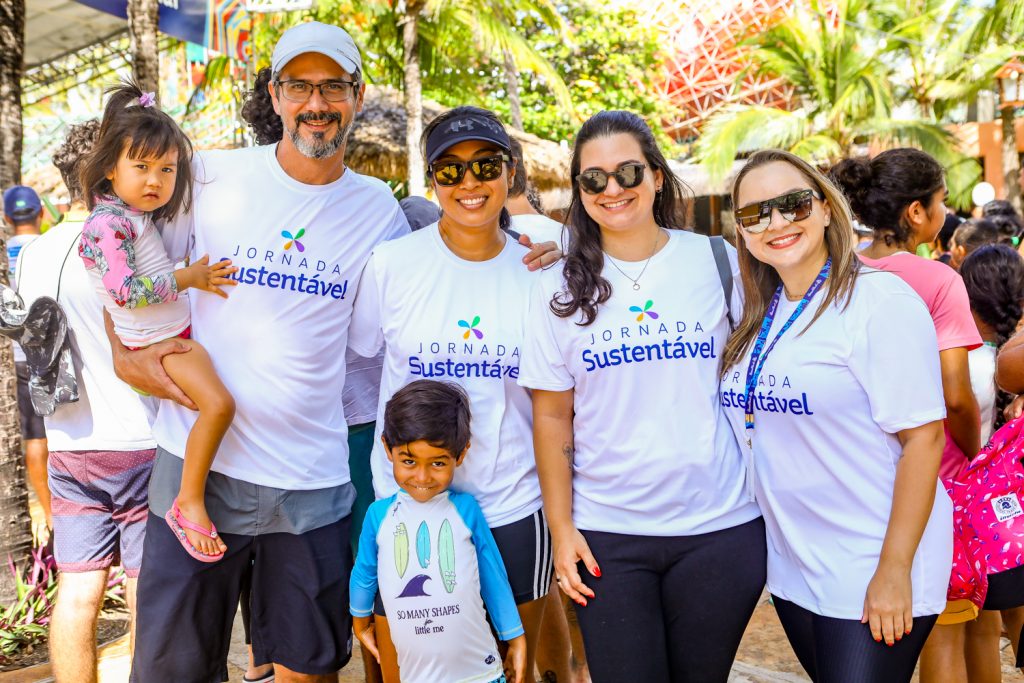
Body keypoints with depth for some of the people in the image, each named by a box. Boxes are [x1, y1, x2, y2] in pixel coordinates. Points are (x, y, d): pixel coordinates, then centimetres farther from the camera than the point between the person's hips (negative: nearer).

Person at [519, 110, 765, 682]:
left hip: (720, 527, 0)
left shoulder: (717, 262, -1)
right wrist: (561, 527, -1)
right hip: (607, 535, 0)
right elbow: (552, 416, 3)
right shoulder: (560, 289, 1)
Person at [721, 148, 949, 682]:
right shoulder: (757, 316, 5)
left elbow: (923, 438, -17)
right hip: (791, 569, 6)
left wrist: (894, 571, -18)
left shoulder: (881, 301, -14)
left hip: (873, 575, -6)